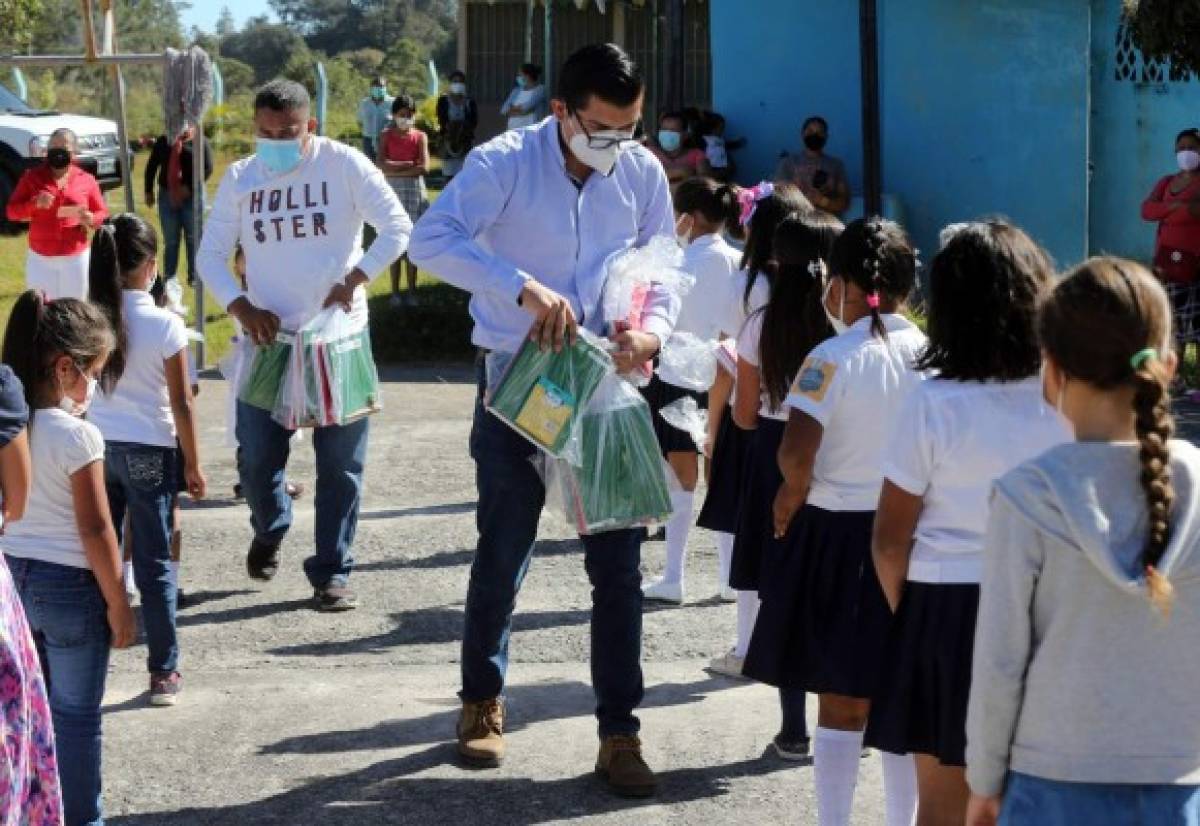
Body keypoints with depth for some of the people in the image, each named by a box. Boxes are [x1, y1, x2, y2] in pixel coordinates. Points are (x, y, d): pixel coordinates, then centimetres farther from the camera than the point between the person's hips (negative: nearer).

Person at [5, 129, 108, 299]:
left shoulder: (86, 180, 2)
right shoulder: (33, 177, 1)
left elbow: (102, 214, 8)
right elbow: (12, 211, 0)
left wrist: (91, 219, -16)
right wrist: (34, 204, -19)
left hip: (75, 258, 0)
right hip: (40, 258, 0)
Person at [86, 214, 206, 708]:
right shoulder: (165, 326, -14)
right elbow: (180, 404, -9)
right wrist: (193, 464, 1)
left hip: (97, 447, 3)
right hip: (148, 451, -3)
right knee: (154, 566, 6)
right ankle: (164, 672, 10)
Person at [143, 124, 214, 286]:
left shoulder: (200, 141, -2)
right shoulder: (163, 142, 10)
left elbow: (208, 169, -9)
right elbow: (151, 166, 16)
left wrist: (190, 187, -16)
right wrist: (149, 191, 10)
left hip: (192, 196, -3)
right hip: (167, 196, 3)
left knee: (193, 238, 2)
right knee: (170, 240, 6)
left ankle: (194, 277, 9)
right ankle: (169, 278, 11)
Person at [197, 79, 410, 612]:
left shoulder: (343, 165, -6)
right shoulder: (240, 179, 4)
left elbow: (397, 228, -8)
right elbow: (211, 254, 7)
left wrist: (354, 280, -18)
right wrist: (241, 307, -10)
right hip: (268, 336, 2)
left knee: (340, 463, 0)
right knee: (257, 459, 3)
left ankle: (331, 573, 10)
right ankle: (269, 531, 35)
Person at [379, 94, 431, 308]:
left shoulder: (420, 137, 1)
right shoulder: (386, 136, 1)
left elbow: (424, 168, -12)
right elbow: (382, 165, -12)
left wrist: (396, 169, -12)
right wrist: (410, 164, -13)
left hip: (415, 192, 0)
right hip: (392, 192, 0)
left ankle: (412, 290, 12)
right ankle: (395, 291, 7)